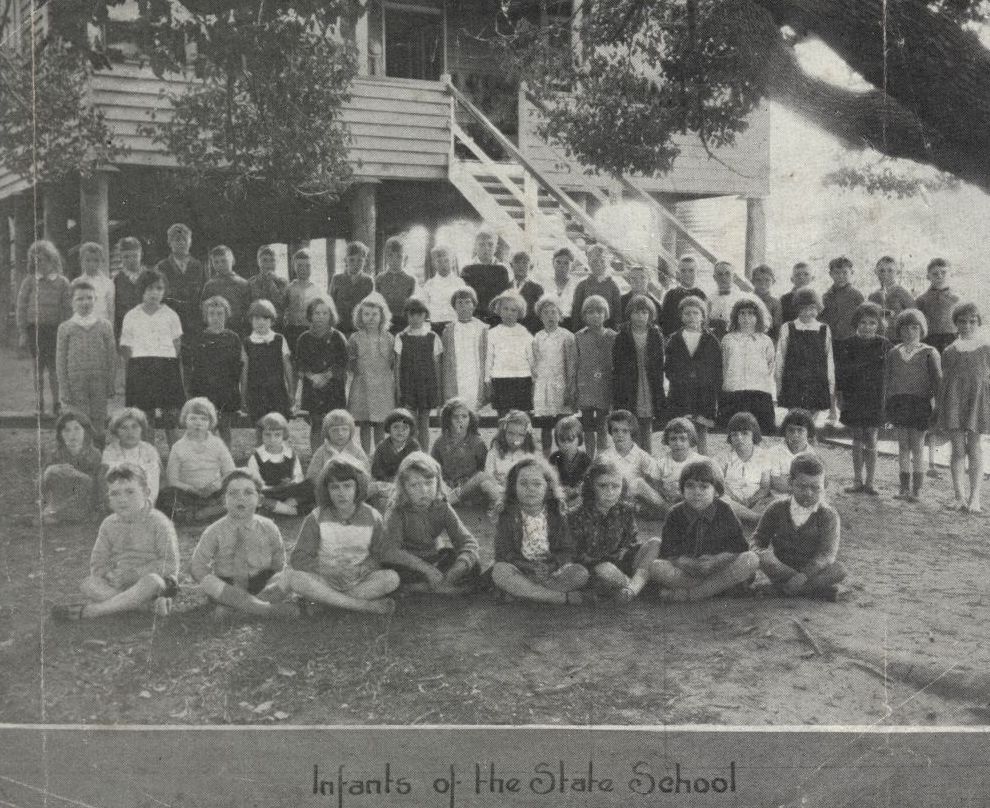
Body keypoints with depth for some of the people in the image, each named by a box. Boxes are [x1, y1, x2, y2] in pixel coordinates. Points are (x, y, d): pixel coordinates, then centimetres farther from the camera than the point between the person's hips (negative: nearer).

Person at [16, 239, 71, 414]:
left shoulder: (62, 282, 4)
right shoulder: (29, 281, 5)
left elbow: (67, 309, 5)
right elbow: (21, 307, 6)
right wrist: (22, 332, 0)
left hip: (55, 329, -1)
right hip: (34, 328, 1)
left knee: (54, 367, -1)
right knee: (37, 366, 4)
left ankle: (57, 403, 7)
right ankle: (39, 404, 13)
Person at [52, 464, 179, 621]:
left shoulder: (158, 522, -9)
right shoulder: (109, 525, 6)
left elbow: (170, 564, -13)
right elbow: (98, 564, 7)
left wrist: (135, 574, -20)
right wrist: (110, 575, -16)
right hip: (121, 583, 5)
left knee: (153, 581, -38)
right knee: (88, 584, -21)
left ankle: (89, 611, -34)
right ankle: (151, 604, -32)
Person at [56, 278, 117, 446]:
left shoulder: (104, 326, 6)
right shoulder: (65, 328, 3)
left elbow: (112, 357, 7)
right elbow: (60, 361, 3)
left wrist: (111, 385, 1)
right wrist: (64, 391, -2)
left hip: (99, 383, 1)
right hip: (76, 384, -1)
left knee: (98, 425, 5)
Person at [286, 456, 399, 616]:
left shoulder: (372, 517, -1)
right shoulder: (317, 518, -4)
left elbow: (379, 557, 1)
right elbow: (298, 558, -8)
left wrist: (361, 570, -19)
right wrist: (330, 571, -20)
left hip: (360, 581, 1)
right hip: (325, 581, 0)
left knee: (392, 578, -27)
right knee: (294, 577, -31)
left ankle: (323, 599, -24)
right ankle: (365, 605, -28)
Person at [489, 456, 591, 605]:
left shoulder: (556, 515, 6)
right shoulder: (507, 517, 2)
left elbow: (567, 551, 3)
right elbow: (503, 554, -5)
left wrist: (551, 566, -20)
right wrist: (532, 569, -21)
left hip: (552, 571, 1)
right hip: (522, 572, -1)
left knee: (581, 573, -23)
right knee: (499, 571, -33)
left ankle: (522, 591, -26)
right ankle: (565, 597, -31)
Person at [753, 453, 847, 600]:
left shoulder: (828, 515, -8)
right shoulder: (777, 510, -2)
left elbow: (826, 553, -17)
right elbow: (759, 539, 2)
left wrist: (804, 575, -30)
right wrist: (761, 552, -22)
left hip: (813, 569, -1)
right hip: (782, 567, 1)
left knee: (838, 571, -28)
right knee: (764, 560, -30)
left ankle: (783, 587, -29)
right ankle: (820, 589, -28)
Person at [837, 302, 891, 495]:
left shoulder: (883, 345, -1)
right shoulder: (849, 344, 2)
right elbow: (841, 371, 4)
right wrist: (841, 396, 1)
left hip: (875, 400, -1)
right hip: (854, 398, 1)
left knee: (871, 441, 0)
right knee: (857, 440, 8)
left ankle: (869, 482, 7)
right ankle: (858, 481, 15)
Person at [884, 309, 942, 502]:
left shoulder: (929, 353, 1)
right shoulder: (893, 353, 11)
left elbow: (937, 380, -4)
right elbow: (887, 380, 13)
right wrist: (885, 405, 9)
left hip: (920, 402, -3)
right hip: (898, 402, 3)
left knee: (917, 447, -1)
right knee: (903, 446, 8)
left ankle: (917, 489, 7)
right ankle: (904, 487, 15)